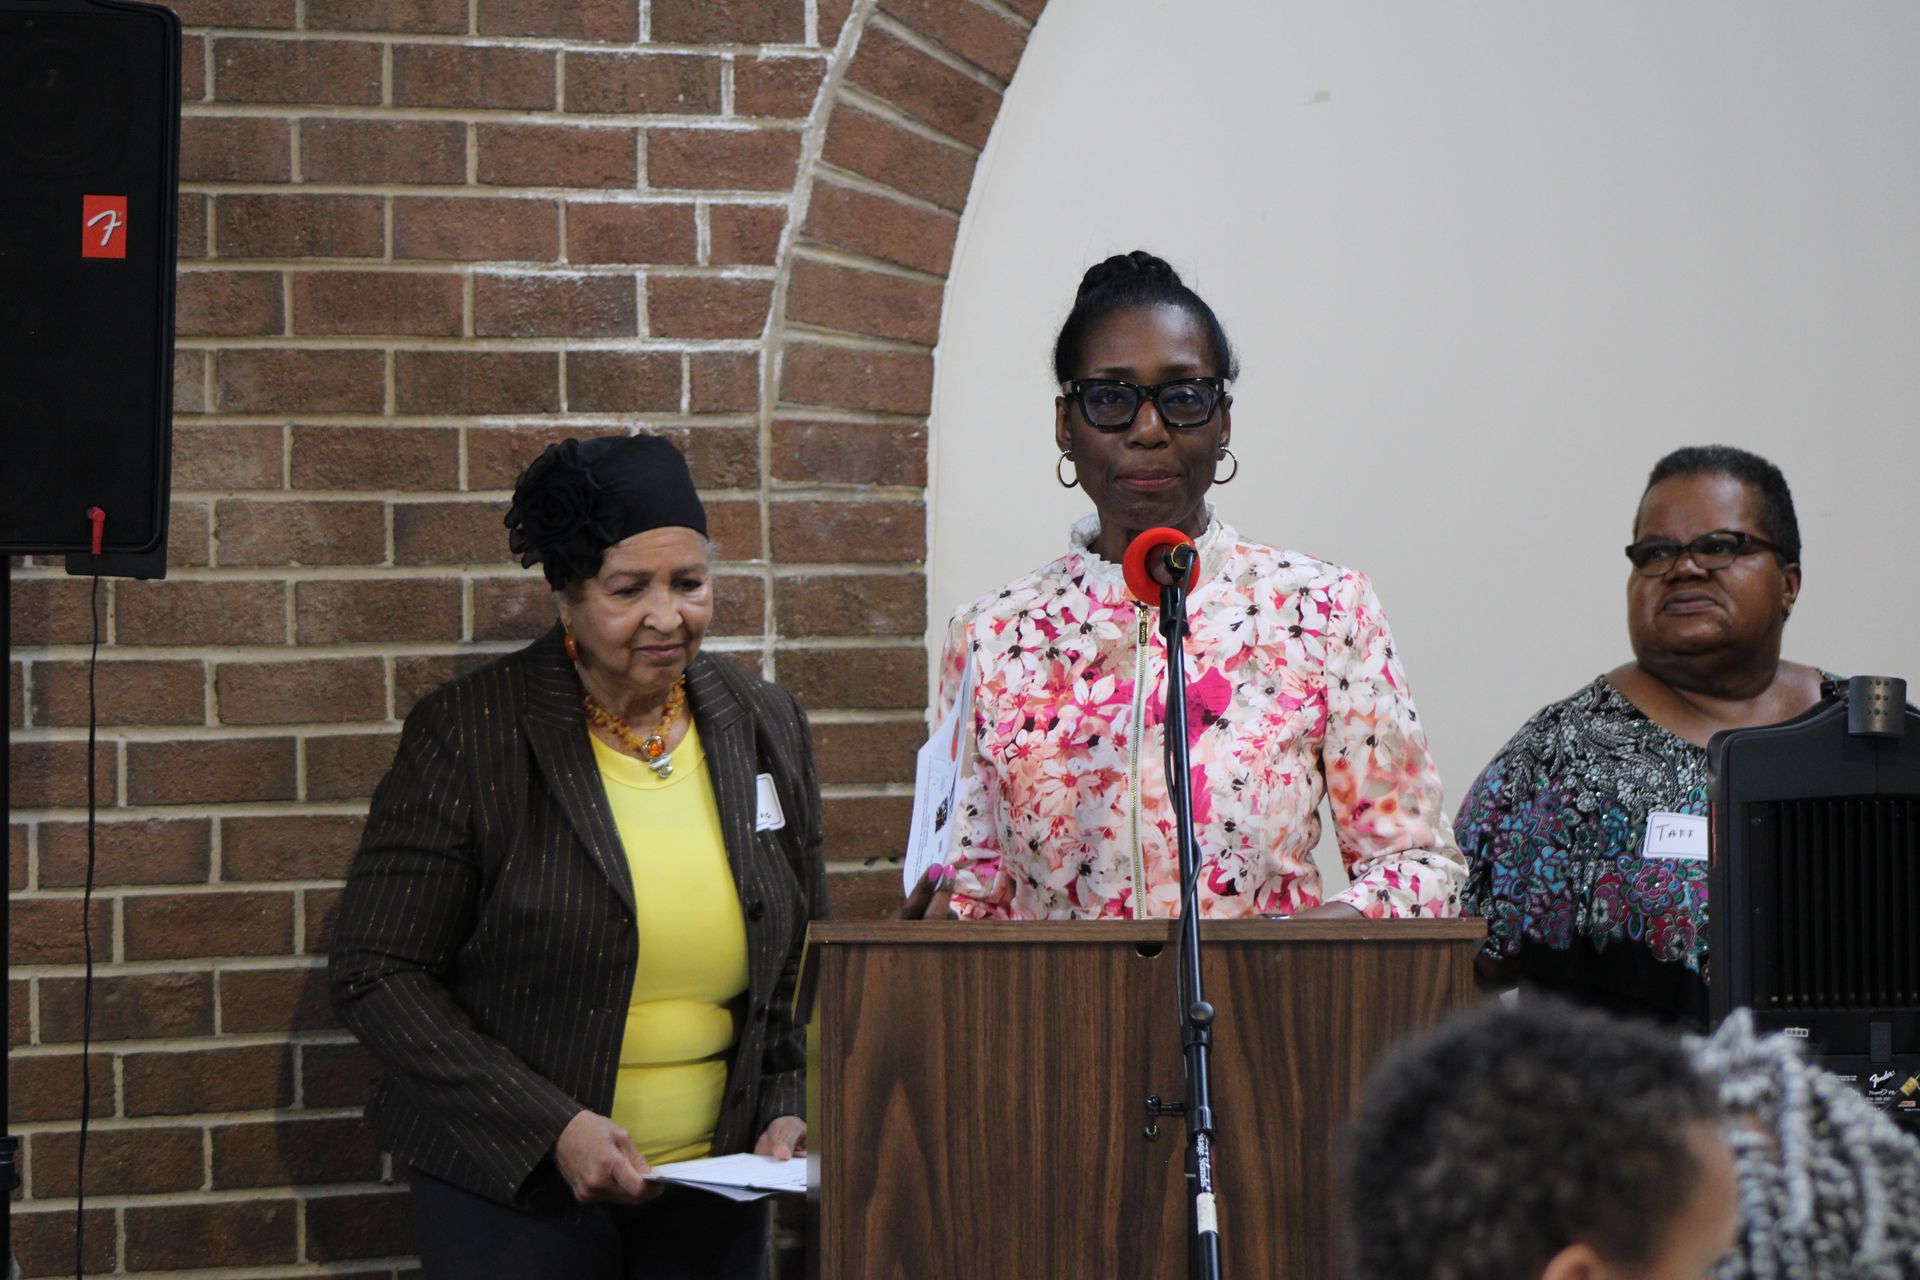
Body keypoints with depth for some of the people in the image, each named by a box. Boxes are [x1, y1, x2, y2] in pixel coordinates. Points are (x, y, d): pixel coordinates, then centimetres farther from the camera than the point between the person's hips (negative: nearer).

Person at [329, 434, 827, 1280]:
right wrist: (551, 1128, -17)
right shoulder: (466, 738, -8)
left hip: (711, 1194, 4)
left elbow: (805, 958, 17)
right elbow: (377, 974, -10)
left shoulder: (766, 729, 6)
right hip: (515, 1195, -4)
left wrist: (789, 1107, 0)